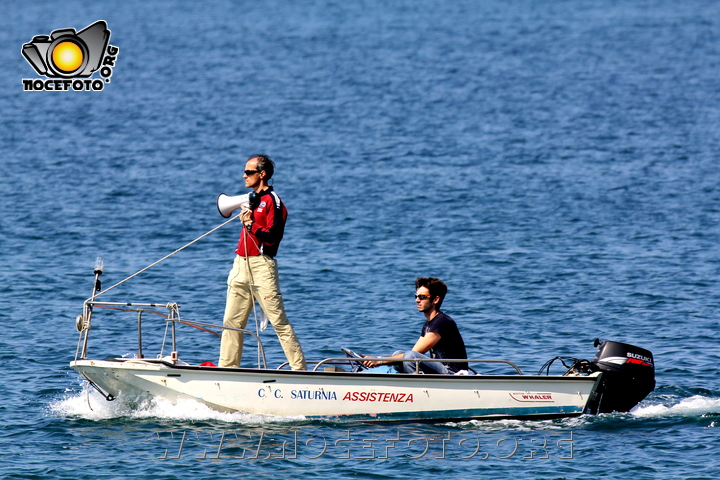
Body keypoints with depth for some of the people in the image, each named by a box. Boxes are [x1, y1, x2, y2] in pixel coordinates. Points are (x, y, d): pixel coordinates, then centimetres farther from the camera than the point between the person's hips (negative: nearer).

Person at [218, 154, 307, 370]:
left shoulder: (273, 201, -8)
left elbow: (272, 237, -18)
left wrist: (250, 224, -16)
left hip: (261, 265, -9)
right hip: (241, 263, 9)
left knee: (278, 320, -8)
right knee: (231, 321, 8)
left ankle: (300, 368, -6)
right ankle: (227, 368, 12)